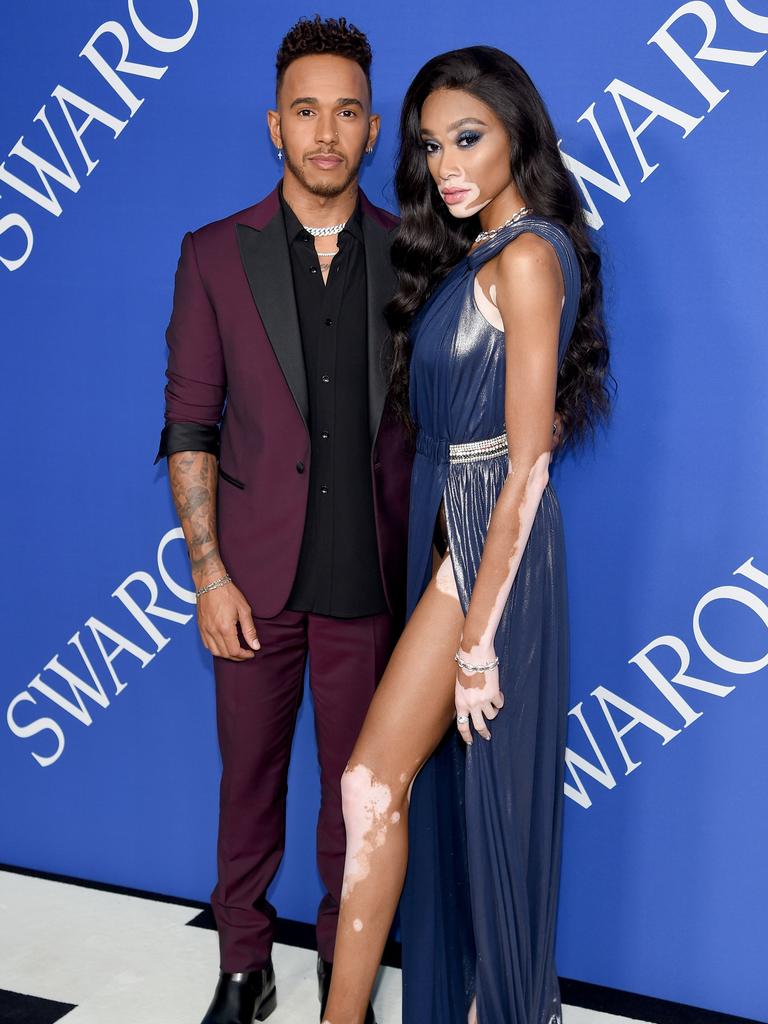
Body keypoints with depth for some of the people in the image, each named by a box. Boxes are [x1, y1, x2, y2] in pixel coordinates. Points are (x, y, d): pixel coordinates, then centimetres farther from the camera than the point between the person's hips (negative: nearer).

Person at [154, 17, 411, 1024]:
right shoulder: (215, 255, 0)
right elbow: (190, 426, 0)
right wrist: (209, 575, -6)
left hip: (370, 575, 1)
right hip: (256, 575, 0)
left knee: (358, 784, 12)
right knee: (250, 779, 12)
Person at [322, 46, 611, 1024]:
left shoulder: (527, 257, -14)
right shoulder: (475, 254, 15)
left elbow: (527, 465, -18)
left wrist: (476, 637, -19)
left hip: (494, 541, -9)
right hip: (451, 530, 9)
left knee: (373, 782, -8)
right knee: (459, 789, 15)